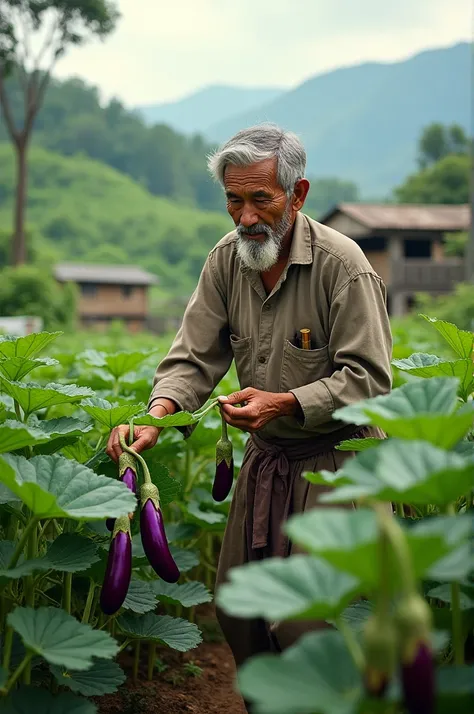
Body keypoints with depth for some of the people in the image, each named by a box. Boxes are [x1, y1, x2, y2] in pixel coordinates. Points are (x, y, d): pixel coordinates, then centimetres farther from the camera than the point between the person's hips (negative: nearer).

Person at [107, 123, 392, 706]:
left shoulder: (342, 265, -17)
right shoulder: (226, 260, 0)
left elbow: (367, 379, -18)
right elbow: (194, 358, -4)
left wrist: (283, 403, -29)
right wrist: (156, 415, -23)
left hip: (333, 458, -6)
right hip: (263, 457, 6)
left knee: (303, 623, -9)